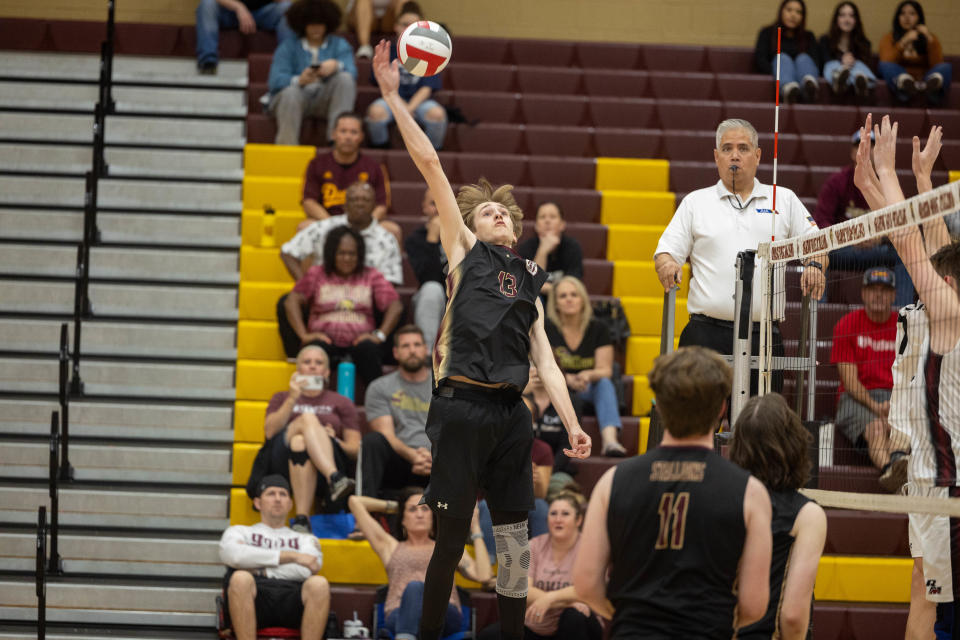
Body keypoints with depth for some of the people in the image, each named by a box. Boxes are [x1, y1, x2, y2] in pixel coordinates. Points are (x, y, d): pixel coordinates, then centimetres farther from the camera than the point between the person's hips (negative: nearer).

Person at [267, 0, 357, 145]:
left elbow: (352, 72, -7)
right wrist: (300, 80, -31)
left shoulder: (339, 45, 12)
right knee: (291, 92, -36)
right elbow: (275, 80, -9)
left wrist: (336, 65, -31)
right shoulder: (288, 46, 7)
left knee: (345, 78, -25)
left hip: (324, 100, 2)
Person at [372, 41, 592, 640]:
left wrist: (572, 425, 7)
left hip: (512, 414, 4)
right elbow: (429, 163, 2)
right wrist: (392, 96, -4)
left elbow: (546, 360, 16)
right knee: (452, 537, -1)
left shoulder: (530, 281, 20)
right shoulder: (464, 252, 8)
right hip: (463, 408, -4)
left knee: (515, 540, 5)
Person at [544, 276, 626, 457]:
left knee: (605, 383, -31)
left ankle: (610, 439, -53)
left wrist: (588, 376, -27)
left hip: (588, 393, 1)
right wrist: (568, 379, -27)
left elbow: (605, 370, -4)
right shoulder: (547, 329, -1)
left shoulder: (598, 329, 3)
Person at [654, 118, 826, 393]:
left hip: (764, 338, 1)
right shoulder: (695, 202, 13)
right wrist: (667, 264, -13)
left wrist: (815, 265, -8)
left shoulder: (784, 200, 15)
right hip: (707, 335, -1)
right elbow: (666, 251, 10)